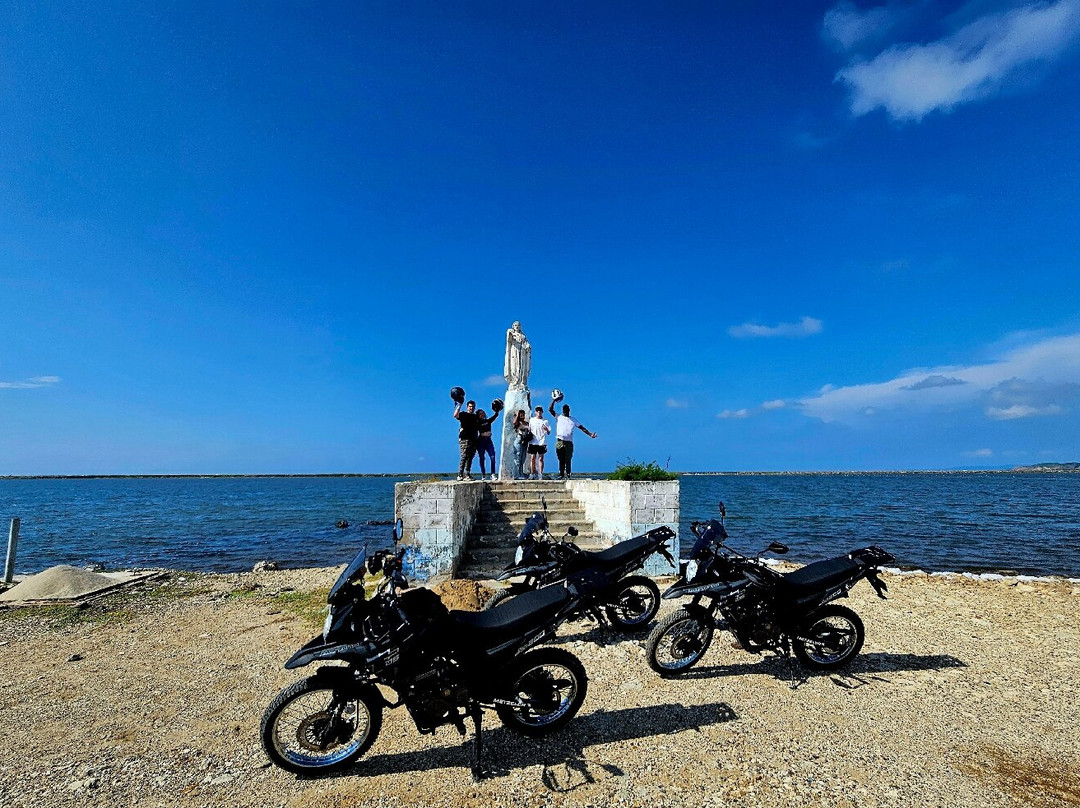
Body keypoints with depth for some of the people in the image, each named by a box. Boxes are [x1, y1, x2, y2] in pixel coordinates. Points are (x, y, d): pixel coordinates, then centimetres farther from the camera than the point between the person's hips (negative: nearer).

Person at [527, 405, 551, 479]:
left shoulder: (545, 421, 7)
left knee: (541, 458, 0)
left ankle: (540, 474, 2)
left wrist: (547, 429, -15)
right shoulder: (531, 420, 10)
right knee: (532, 458, 0)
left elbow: (549, 433, 5)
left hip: (542, 442, -1)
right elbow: (528, 430, 16)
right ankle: (532, 474, 7)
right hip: (533, 442, 1)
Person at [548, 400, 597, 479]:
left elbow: (582, 428, 13)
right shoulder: (558, 417, 14)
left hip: (569, 442, 0)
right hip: (559, 442, 0)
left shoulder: (573, 420, 17)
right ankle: (561, 475, 8)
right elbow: (550, 409, 7)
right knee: (561, 460, 4)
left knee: (568, 460, -5)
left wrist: (590, 434, 2)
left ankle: (567, 476, -5)